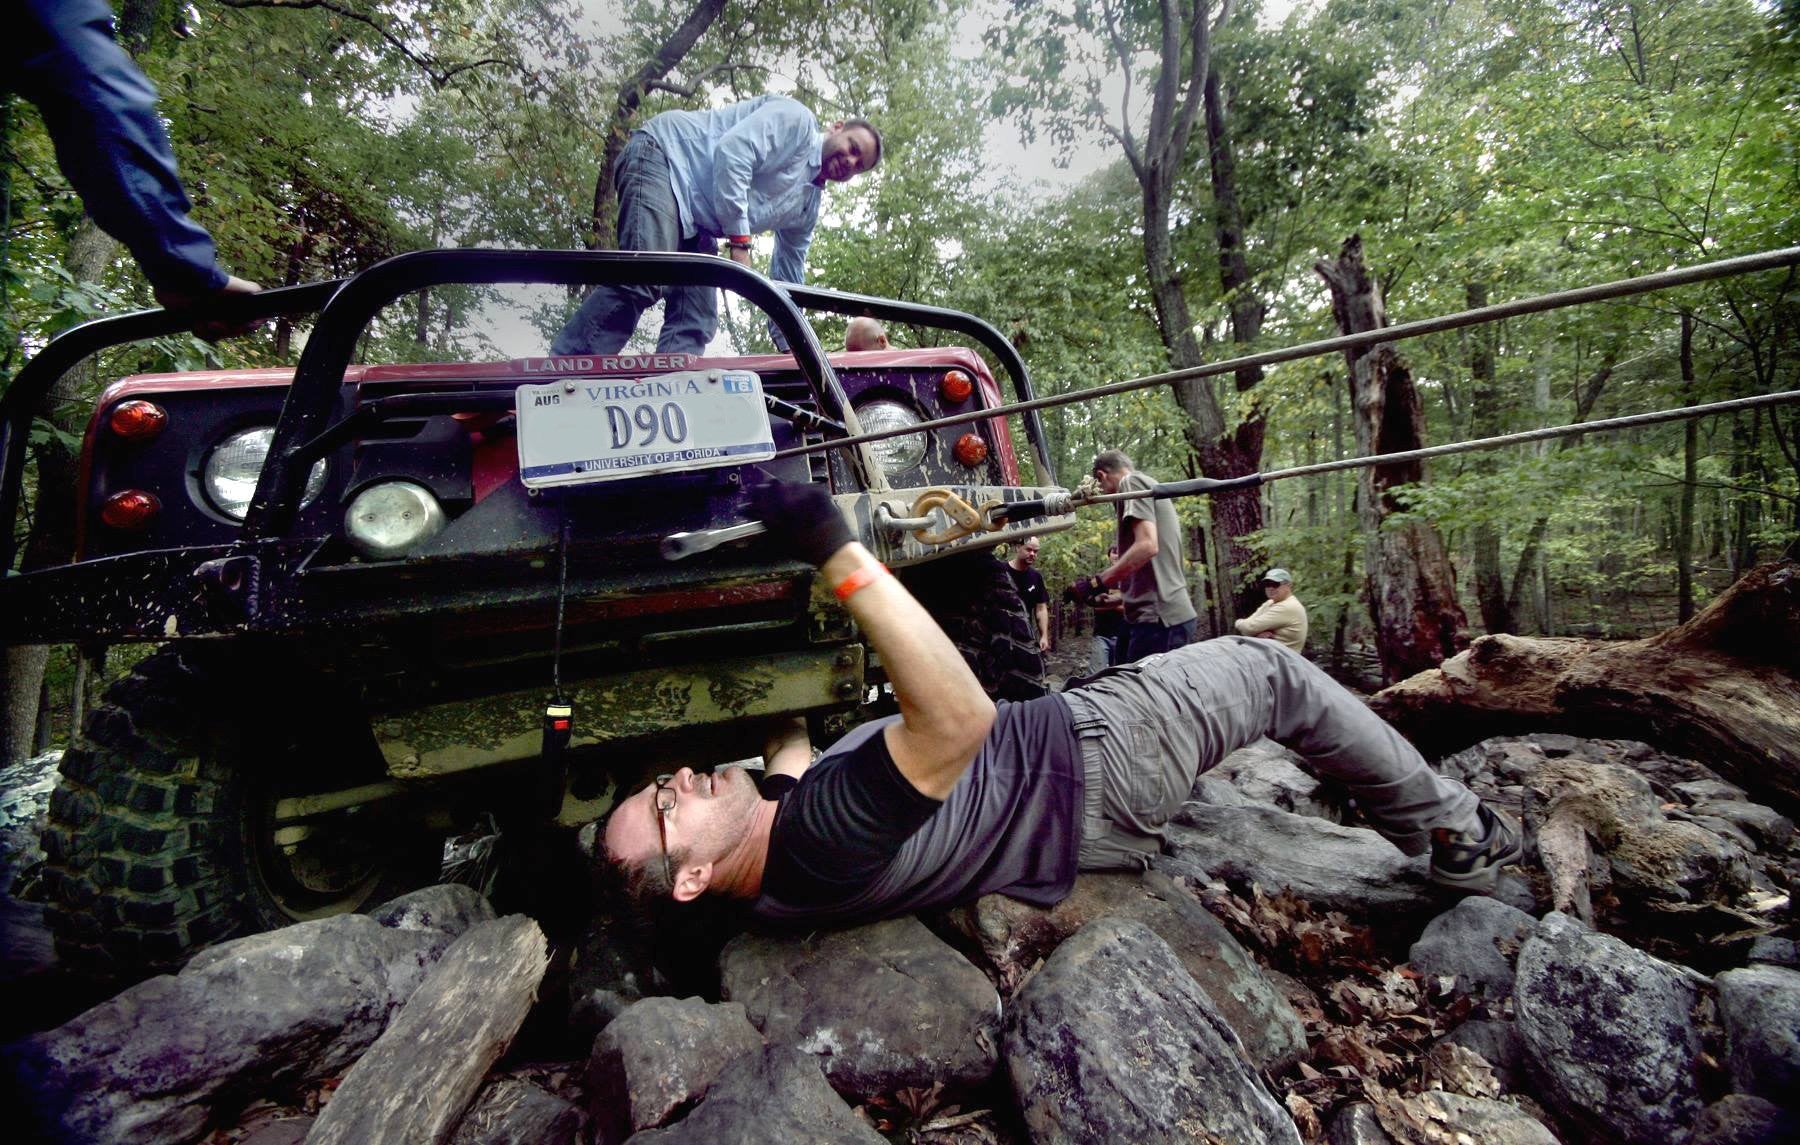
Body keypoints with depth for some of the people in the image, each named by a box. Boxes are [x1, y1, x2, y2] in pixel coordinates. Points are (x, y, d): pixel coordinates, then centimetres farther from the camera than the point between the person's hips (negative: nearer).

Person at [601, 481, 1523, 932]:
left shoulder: (784, 845, -6)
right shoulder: (822, 842, -36)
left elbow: (791, 740, 16)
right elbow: (960, 717, -47)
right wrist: (839, 556, -48)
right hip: (1093, 775, -9)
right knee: (1275, 673, 4)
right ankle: (1457, 830, 28)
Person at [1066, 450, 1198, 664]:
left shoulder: (1132, 482, -3)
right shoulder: (1150, 487, 26)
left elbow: (1147, 545, -19)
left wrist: (1096, 583, -14)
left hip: (1158, 616, -10)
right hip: (1168, 614, 10)